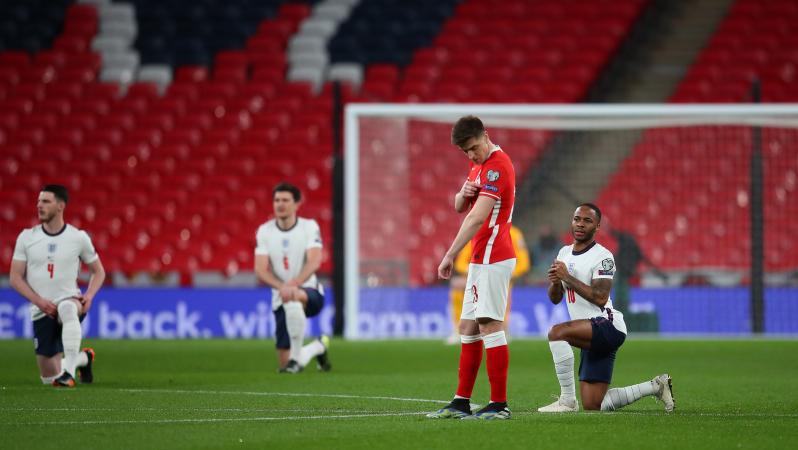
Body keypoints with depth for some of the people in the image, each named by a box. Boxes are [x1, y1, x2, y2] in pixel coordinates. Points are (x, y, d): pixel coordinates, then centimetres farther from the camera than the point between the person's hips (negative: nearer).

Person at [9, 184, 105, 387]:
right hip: (41, 310, 3)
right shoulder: (26, 237, 2)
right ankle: (83, 358, 35)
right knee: (49, 378, 2)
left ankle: (69, 370, -41)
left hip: (70, 301, -2)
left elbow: (98, 271, 12)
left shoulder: (78, 237, 0)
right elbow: (15, 278, 2)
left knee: (67, 309, -43)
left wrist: (89, 295, -7)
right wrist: (39, 301, -13)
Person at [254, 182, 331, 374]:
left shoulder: (309, 227, -4)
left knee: (293, 298, -42)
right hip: (280, 299, 3)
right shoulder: (264, 231, 2)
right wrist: (281, 286, -26)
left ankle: (297, 358, -29)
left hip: (311, 294, -3)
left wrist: (294, 283, -35)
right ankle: (318, 347, 32)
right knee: (285, 362, -2)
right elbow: (261, 270, -6)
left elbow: (314, 261, -19)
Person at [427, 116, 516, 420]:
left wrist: (450, 256, -22)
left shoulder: (497, 167, -16)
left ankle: (499, 404, -12)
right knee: (468, 328, 10)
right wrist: (464, 193, -5)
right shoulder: (479, 166, 16)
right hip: (482, 259, 10)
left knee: (490, 326, -12)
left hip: (492, 259, -10)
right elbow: (460, 207, 19)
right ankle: (461, 403, 13)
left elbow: (476, 218, -22)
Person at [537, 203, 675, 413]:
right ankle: (655, 387, 24)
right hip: (593, 336, 9)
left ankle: (567, 400, -24)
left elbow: (600, 298, -22)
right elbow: (555, 299, 16)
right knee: (592, 406, 6)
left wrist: (567, 277, -20)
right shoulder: (565, 253, 14)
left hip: (607, 325, -9)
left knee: (557, 333, -32)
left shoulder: (602, 257, -10)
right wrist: (555, 281, -6)